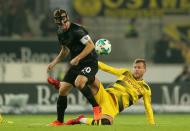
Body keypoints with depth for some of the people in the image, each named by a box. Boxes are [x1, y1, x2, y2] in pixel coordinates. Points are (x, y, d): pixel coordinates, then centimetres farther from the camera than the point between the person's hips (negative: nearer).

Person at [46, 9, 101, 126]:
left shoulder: (77, 30, -20)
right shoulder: (60, 33, 8)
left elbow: (91, 45, -24)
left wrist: (77, 58, -26)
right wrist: (54, 62, 15)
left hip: (90, 63, -8)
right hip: (76, 64, 8)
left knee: (79, 83, -34)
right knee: (62, 90, 2)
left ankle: (96, 107, -16)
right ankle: (60, 121, 15)